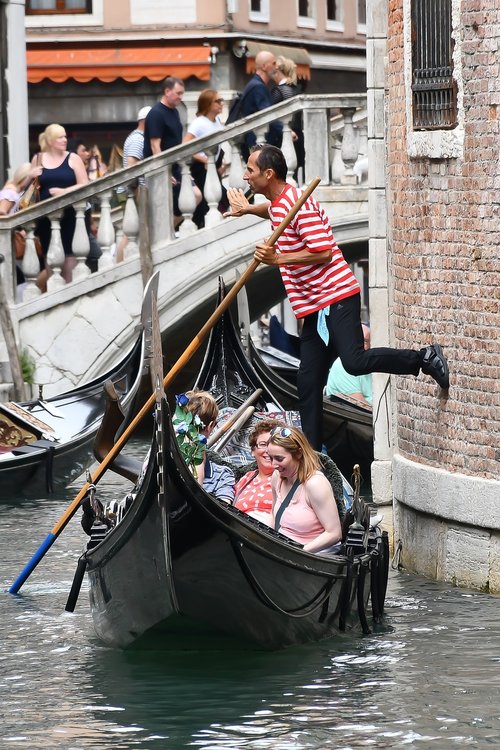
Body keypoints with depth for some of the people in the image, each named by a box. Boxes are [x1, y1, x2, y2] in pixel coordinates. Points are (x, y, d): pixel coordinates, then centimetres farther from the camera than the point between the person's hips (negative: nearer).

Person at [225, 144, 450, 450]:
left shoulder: (297, 202, -15)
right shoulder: (278, 203, 16)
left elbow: (323, 251, -22)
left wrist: (278, 259, -23)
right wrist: (249, 209, 41)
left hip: (336, 297, -10)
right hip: (314, 307, 10)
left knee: (355, 361, -25)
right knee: (308, 382, 7)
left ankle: (424, 358, -9)